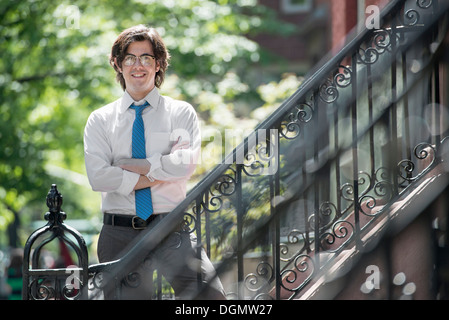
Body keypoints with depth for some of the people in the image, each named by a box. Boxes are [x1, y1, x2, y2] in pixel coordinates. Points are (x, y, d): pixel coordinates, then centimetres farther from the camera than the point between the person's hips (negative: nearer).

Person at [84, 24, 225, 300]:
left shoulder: (181, 113, 7)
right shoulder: (100, 120, 10)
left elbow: (186, 164, -10)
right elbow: (98, 177, -5)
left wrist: (127, 165, -7)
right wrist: (158, 175, -8)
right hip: (119, 234, 2)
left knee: (211, 294, -19)